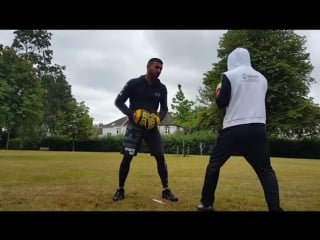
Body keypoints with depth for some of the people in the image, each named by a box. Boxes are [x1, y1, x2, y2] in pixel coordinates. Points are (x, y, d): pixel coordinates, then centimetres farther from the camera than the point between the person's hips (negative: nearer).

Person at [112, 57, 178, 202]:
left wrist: (159, 118, -10)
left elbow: (164, 108, 13)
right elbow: (118, 101, -4)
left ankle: (166, 190, 11)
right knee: (127, 157, -6)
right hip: (134, 125, -3)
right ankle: (120, 190, 12)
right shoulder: (134, 83, -6)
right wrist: (132, 114, -19)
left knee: (160, 157, -1)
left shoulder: (162, 88, 5)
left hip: (151, 126, 3)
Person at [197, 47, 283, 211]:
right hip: (258, 129, 4)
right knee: (265, 170, 10)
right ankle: (275, 208, 1)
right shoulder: (261, 78, 14)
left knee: (214, 164, 10)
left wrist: (219, 92, 15)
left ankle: (206, 204, 15)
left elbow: (221, 103, -6)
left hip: (234, 129, -4)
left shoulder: (229, 75, -1)